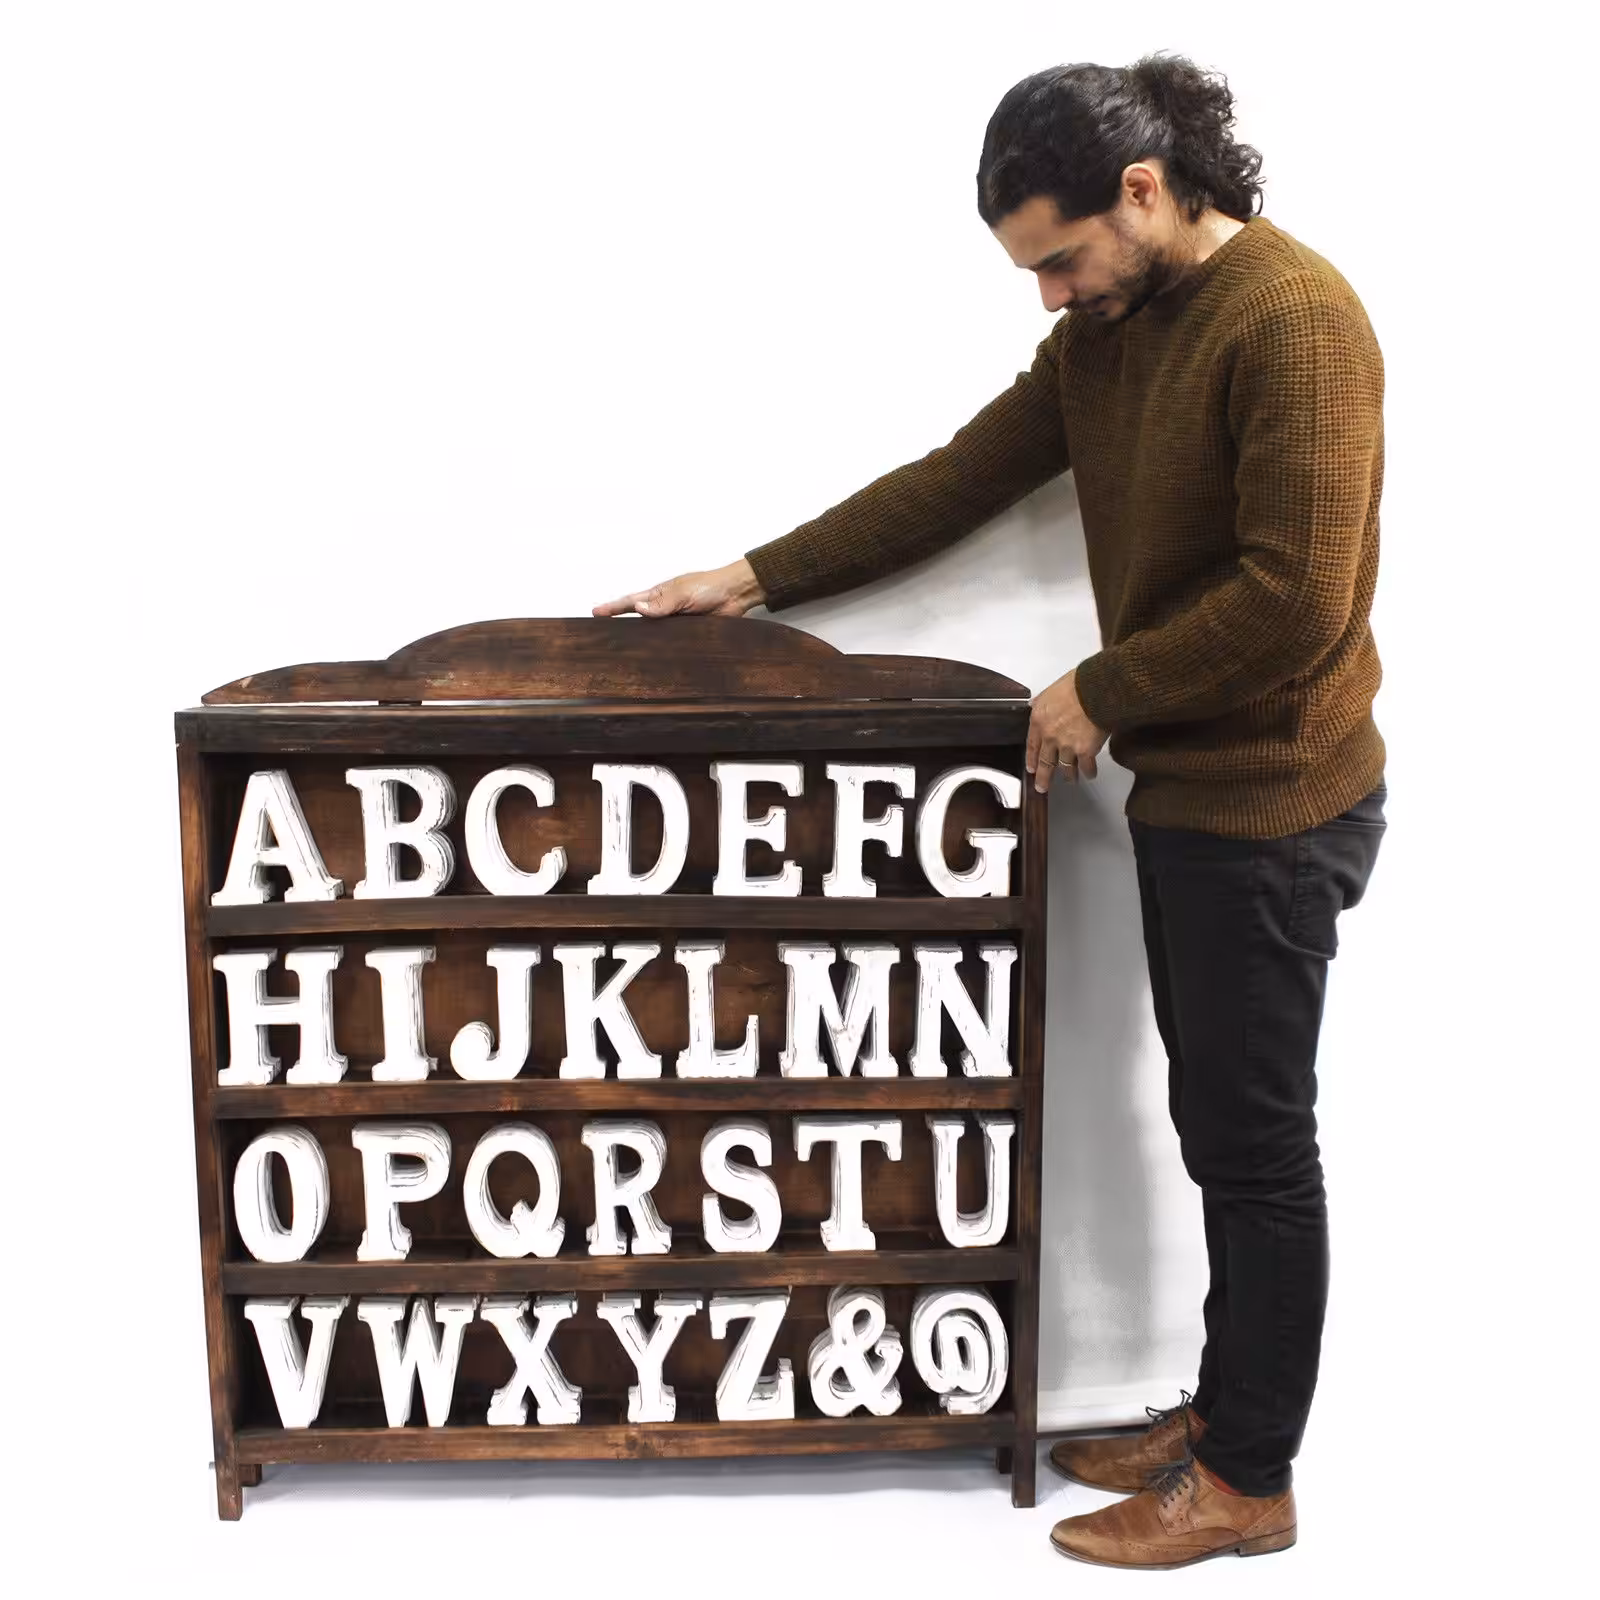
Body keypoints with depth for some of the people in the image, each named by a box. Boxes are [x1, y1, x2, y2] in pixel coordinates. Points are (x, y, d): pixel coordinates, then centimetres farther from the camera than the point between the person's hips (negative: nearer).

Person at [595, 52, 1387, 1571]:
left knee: (1255, 1143, 3)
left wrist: (1101, 689, -13)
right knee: (1218, 1127, 16)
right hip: (1181, 784, 8)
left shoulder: (1292, 319, -18)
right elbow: (958, 479, 12)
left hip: (1271, 802, -8)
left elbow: (1295, 600, -23)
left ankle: (1247, 1483, 18)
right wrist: (756, 575, 9)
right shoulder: (1104, 330, 9)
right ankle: (1222, 1409, 32)